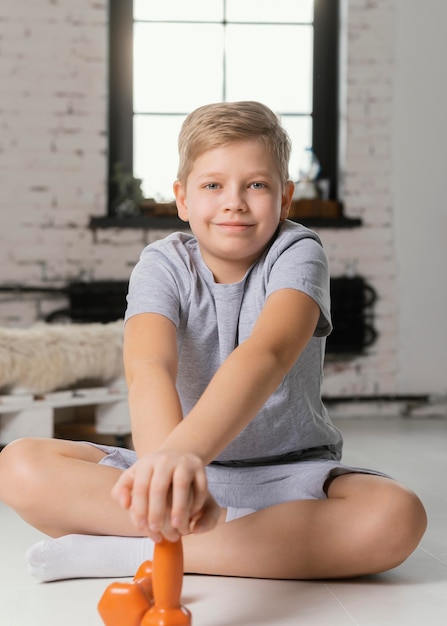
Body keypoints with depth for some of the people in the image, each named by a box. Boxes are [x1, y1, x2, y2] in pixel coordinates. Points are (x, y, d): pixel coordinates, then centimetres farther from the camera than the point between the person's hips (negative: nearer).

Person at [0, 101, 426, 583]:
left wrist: (184, 449, -55)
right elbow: (148, 368, -30)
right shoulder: (162, 265, -8)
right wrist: (168, 460, -54)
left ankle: (132, 551, -30)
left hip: (290, 471, -1)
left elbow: (265, 355, -35)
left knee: (397, 517, -34)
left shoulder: (296, 255, -13)